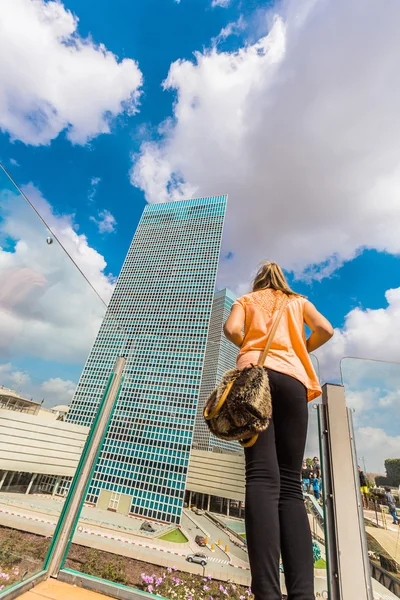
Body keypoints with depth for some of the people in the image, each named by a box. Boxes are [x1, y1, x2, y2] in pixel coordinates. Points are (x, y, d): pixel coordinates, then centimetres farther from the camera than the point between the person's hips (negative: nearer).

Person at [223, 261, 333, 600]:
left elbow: (232, 330, 4)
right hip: (292, 379, 2)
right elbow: (325, 330, 12)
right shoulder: (298, 301, 29)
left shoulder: (246, 300, 24)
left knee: (262, 476, -14)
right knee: (291, 483, -2)